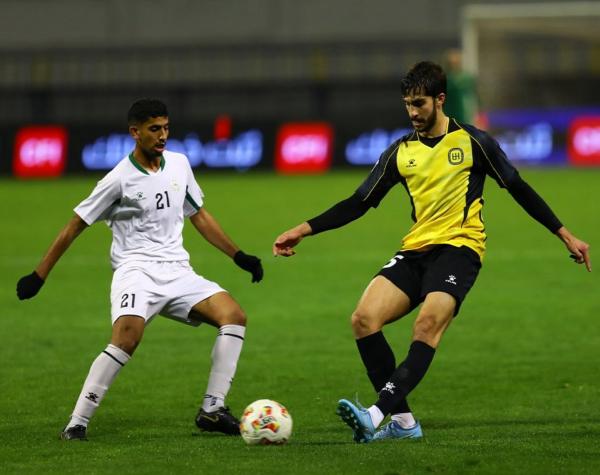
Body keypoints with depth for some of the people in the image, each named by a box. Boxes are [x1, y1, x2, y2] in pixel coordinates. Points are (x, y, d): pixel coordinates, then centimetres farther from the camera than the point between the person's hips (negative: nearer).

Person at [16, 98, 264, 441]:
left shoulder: (179, 164, 10)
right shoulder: (120, 179, -6)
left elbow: (199, 215, 23)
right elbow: (75, 226, 1)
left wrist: (239, 256, 20)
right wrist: (39, 276, 1)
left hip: (177, 271, 6)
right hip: (137, 270, -6)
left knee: (234, 315, -14)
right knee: (128, 336, -32)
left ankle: (212, 409, -11)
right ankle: (77, 423, -25)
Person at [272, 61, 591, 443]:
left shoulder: (472, 142, 2)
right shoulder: (401, 151, 13)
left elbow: (519, 189, 8)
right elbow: (359, 203, 15)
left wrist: (565, 235, 6)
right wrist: (305, 229, 6)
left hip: (459, 246, -5)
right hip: (416, 250, 5)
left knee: (428, 324, -29)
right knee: (364, 318, -15)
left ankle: (376, 416, -41)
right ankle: (403, 421, -10)